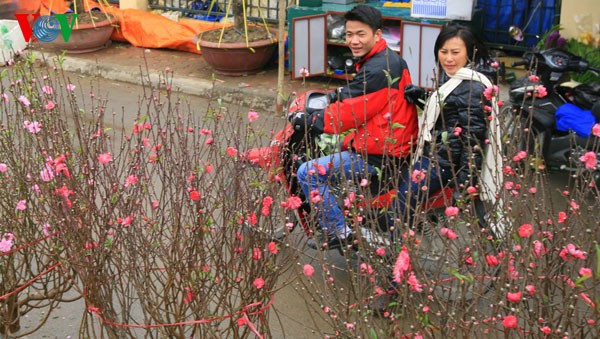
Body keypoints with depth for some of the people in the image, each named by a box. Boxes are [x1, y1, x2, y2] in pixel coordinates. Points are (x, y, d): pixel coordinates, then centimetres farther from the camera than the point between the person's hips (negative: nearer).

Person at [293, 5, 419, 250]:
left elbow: (349, 113, -21)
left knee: (308, 174, -13)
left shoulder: (377, 71, -23)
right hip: (397, 145, 11)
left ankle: (339, 232, -5)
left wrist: (310, 122, -12)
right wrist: (339, 93, 16)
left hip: (379, 154, -11)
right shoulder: (391, 58, 10)